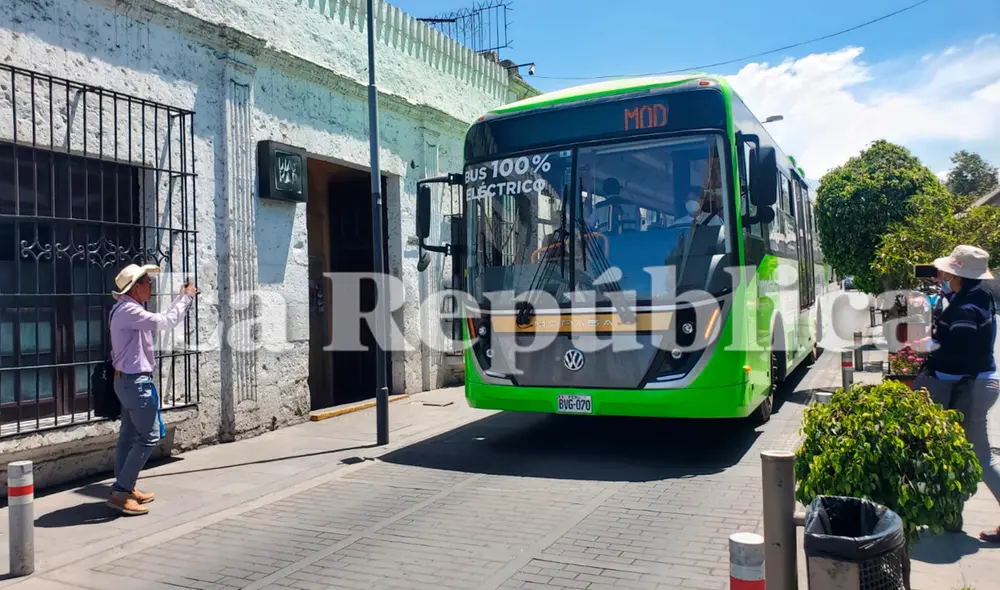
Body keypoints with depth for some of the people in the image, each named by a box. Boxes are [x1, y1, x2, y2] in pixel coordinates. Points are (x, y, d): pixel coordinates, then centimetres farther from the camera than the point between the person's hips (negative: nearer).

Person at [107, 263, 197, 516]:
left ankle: (123, 488, 18)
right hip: (135, 381, -11)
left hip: (128, 380, 11)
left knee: (129, 436, 13)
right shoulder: (128, 310, -19)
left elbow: (161, 320, 24)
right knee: (150, 435, -8)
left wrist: (182, 298, 18)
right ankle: (121, 491, -6)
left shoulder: (130, 310, 14)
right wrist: (187, 298, -13)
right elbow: (166, 322, -25)